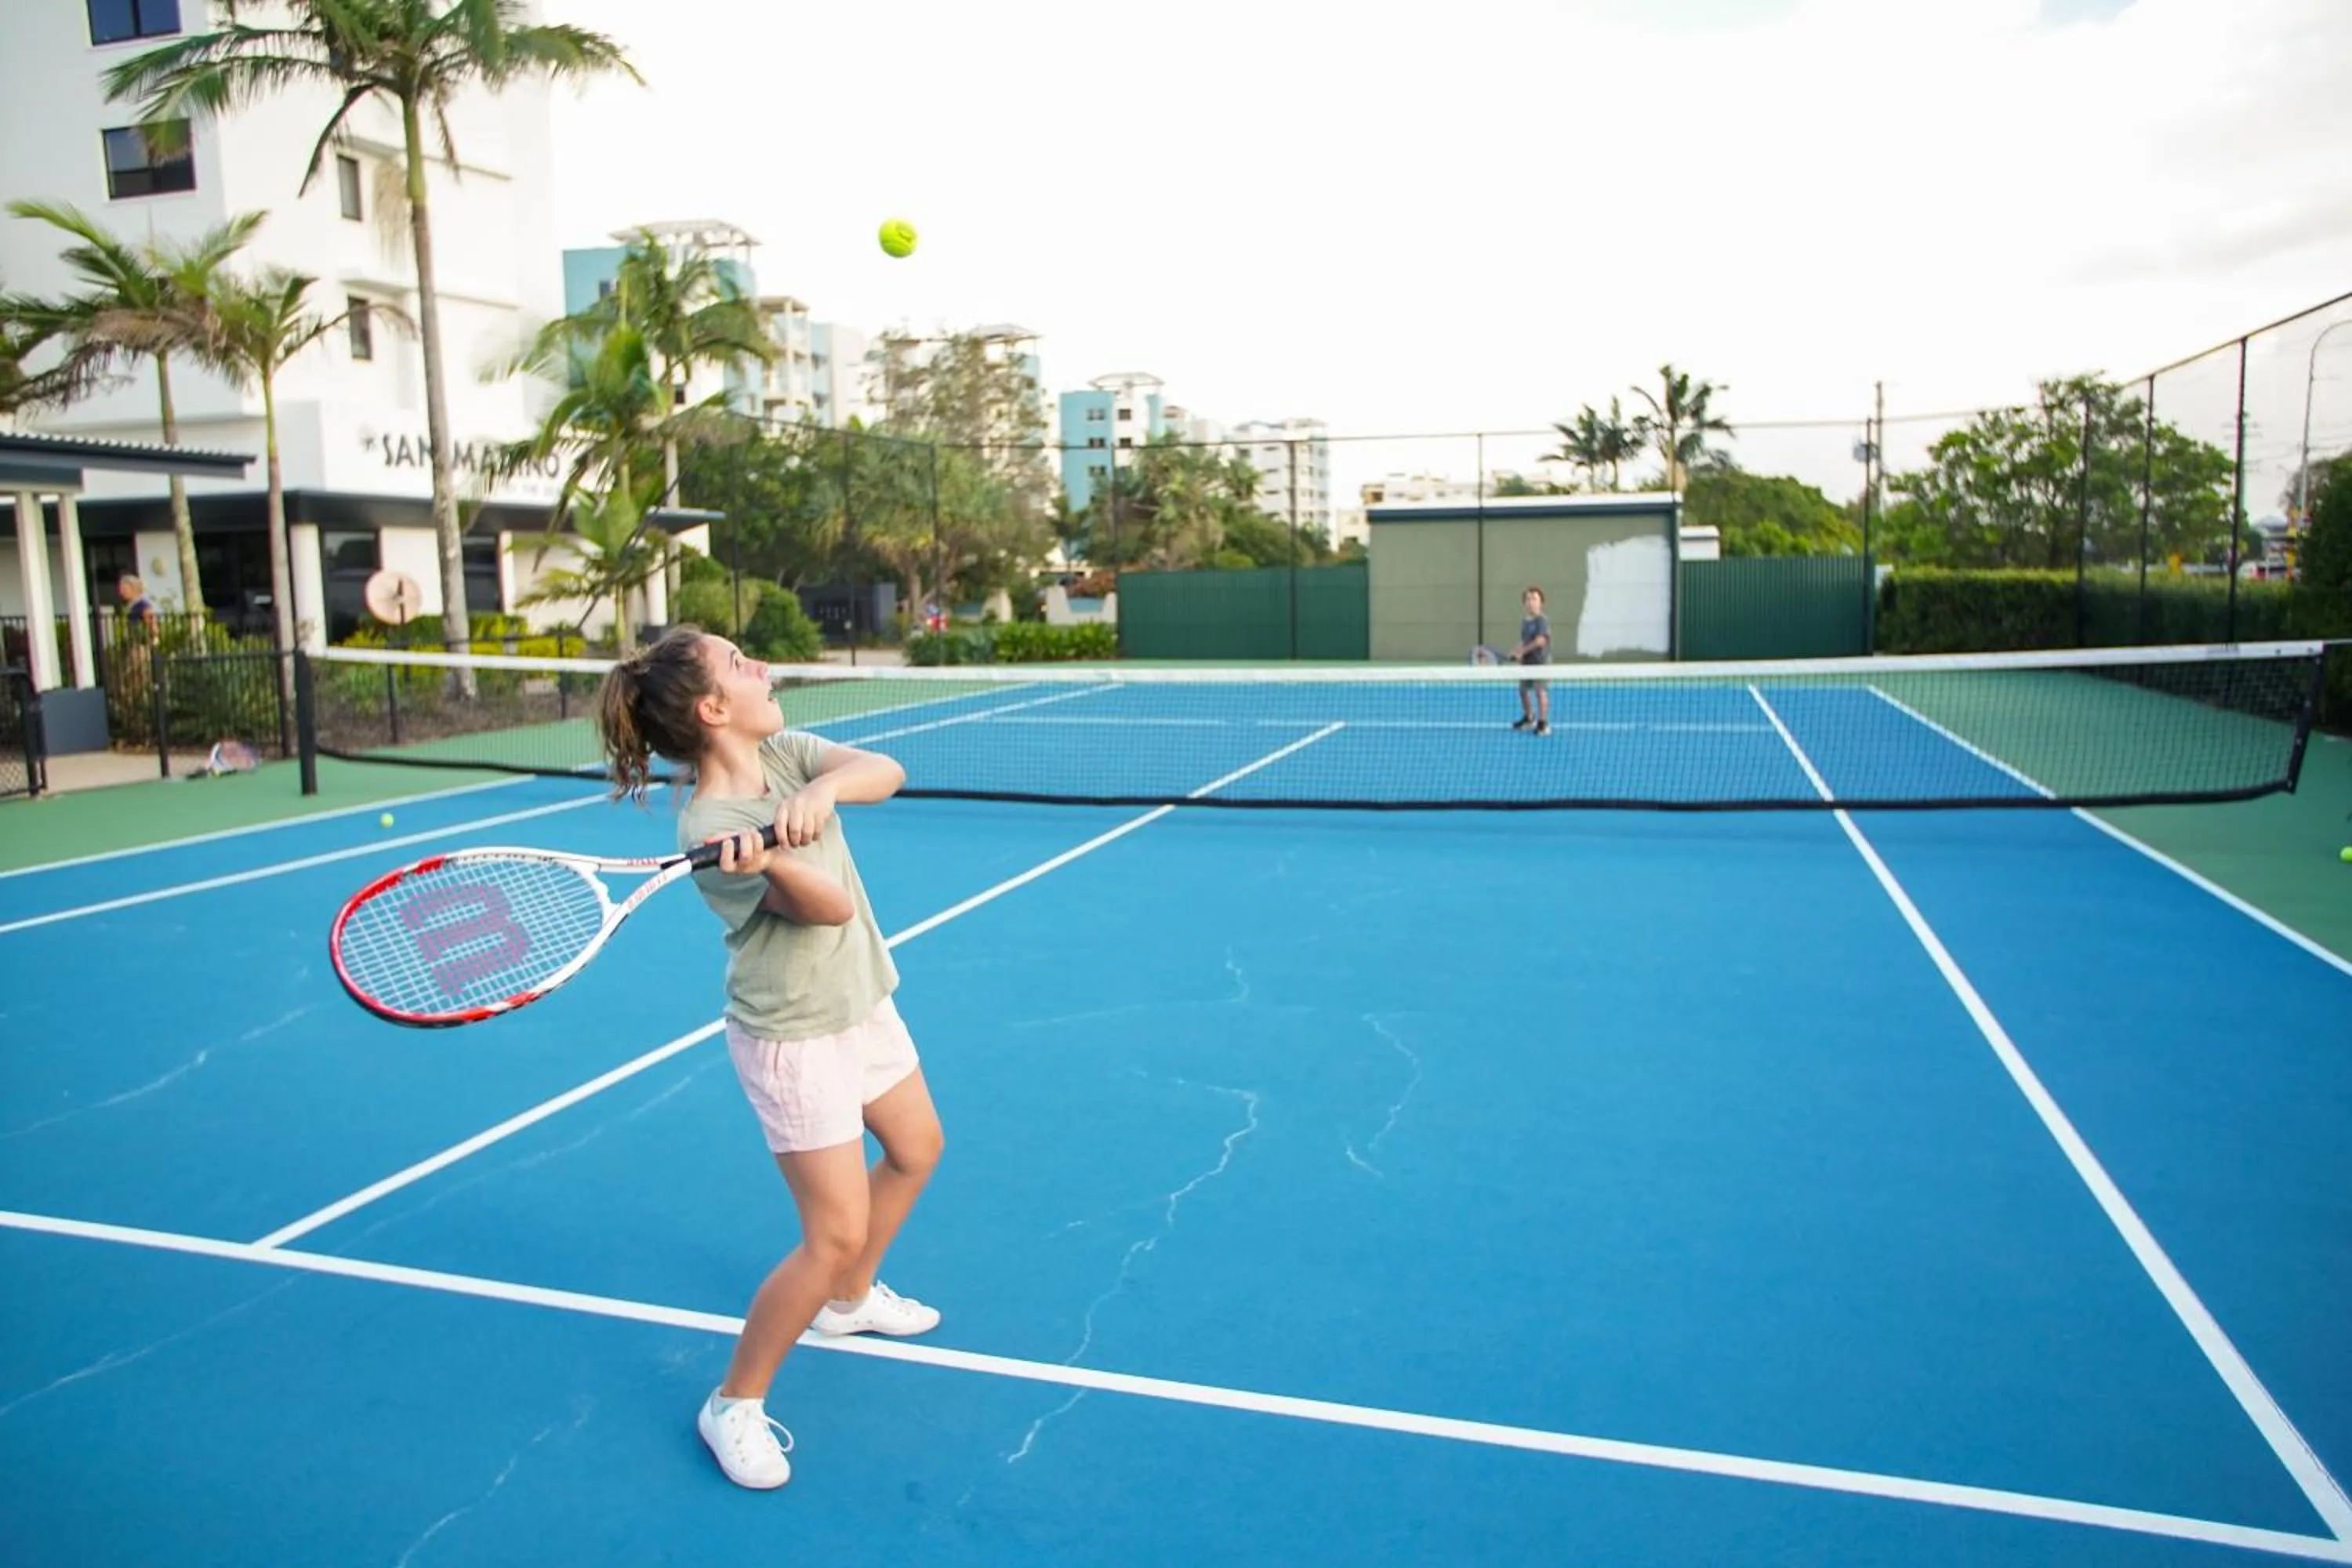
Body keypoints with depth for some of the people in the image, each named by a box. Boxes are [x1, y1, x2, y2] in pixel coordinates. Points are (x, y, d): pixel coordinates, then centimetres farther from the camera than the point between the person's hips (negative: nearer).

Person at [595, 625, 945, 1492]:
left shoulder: (782, 751, -5)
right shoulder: (711, 826, -26)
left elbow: (885, 771, -17)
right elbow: (833, 906, -30)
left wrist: (822, 790, -37)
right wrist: (767, 859, -50)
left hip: (864, 1003, 8)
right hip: (796, 1038, -8)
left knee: (916, 1150, 25)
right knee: (837, 1235, -5)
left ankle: (850, 1300, 48)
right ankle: (735, 1404, 16)